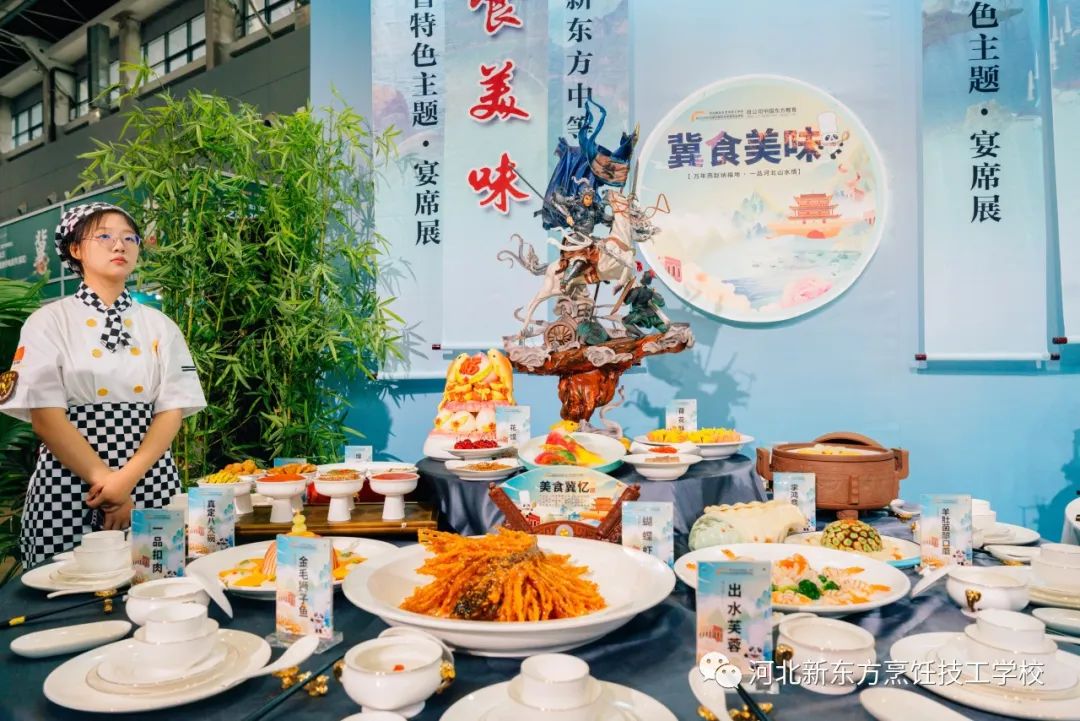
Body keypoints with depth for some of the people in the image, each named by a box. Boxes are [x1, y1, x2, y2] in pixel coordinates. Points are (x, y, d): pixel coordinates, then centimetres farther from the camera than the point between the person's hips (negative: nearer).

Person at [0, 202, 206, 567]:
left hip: (149, 482, 2)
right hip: (67, 484, -2)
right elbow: (45, 416, -6)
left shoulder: (160, 325, 7)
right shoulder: (49, 321, 2)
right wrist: (103, 479, -13)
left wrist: (127, 478, -12)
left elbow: (173, 410, 1)